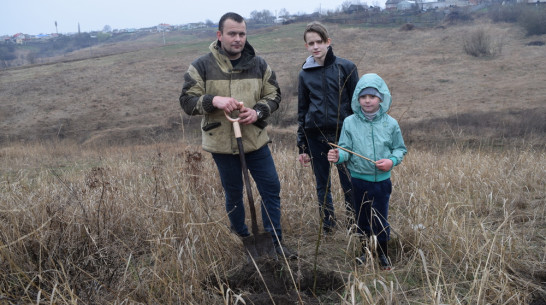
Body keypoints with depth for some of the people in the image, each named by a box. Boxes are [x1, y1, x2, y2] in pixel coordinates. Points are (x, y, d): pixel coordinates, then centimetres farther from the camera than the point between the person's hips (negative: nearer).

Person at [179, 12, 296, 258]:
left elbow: (274, 95, 6)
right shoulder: (202, 66, -7)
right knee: (233, 194, 12)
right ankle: (242, 238, 34)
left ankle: (275, 242, 21)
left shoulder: (259, 64, 2)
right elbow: (187, 101, -9)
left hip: (256, 141, 3)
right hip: (222, 144, -2)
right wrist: (214, 100, -28)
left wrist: (258, 111, -15)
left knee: (271, 188, 5)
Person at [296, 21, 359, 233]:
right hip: (315, 136, 3)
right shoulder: (305, 74, 9)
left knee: (349, 184, -1)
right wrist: (302, 147, 11)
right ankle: (327, 227, 25)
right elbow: (302, 112, 13)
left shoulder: (345, 67, 1)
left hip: (343, 133, -2)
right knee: (322, 185, 10)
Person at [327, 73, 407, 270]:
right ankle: (365, 251, 34)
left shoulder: (390, 124, -2)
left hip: (382, 179, -1)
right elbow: (346, 149, -2)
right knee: (362, 218, 14)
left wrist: (392, 161, -13)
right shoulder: (350, 122, -2)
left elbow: (400, 149, 6)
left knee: (380, 219, 5)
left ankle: (382, 254, 26)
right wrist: (338, 156, -24)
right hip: (358, 178, 1)